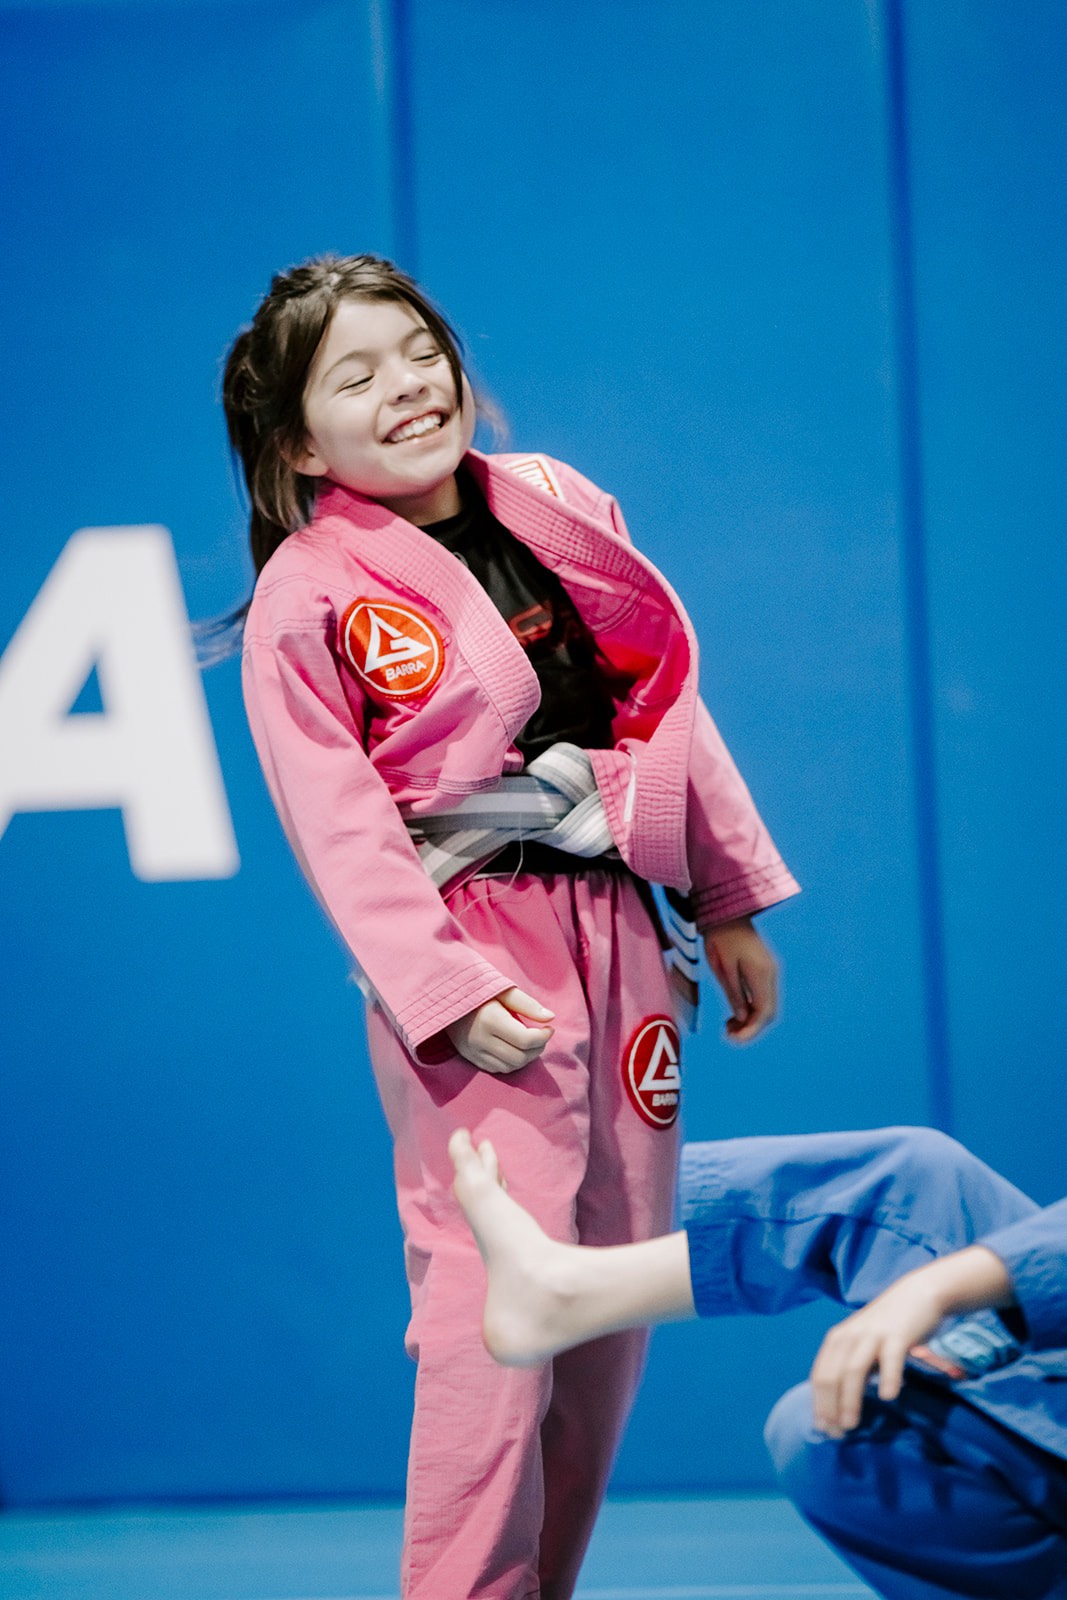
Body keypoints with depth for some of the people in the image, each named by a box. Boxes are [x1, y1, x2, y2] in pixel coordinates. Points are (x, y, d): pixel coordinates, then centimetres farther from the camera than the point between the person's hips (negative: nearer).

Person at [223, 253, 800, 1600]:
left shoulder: (560, 509, 9)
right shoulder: (307, 601, -7)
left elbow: (667, 698, 14)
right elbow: (340, 830, -13)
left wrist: (731, 900, 13)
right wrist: (442, 993, -22)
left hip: (619, 934, 6)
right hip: (471, 956, -6)